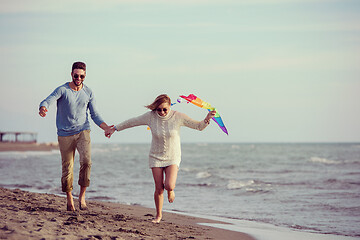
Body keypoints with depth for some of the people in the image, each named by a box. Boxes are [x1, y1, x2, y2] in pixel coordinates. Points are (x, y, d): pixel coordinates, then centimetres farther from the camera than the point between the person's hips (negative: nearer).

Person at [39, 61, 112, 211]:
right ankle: (69, 199, 21)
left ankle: (82, 195, -10)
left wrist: (106, 127, -6)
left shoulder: (88, 93, 6)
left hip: (82, 131, 1)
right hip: (65, 134, -1)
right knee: (67, 167, 2)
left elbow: (95, 115, 11)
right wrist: (43, 108, -46)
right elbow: (48, 100, -22)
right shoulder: (62, 90, -5)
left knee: (86, 160, -21)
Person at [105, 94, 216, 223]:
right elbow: (132, 122, 5)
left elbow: (199, 126, -7)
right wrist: (115, 128, 11)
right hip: (156, 157, 1)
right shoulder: (150, 116, -9)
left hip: (173, 157, -1)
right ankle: (158, 215, 21)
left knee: (169, 186, -21)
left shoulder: (178, 117, -12)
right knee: (159, 189, -1)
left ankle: (170, 191, 19)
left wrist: (207, 119, -28)